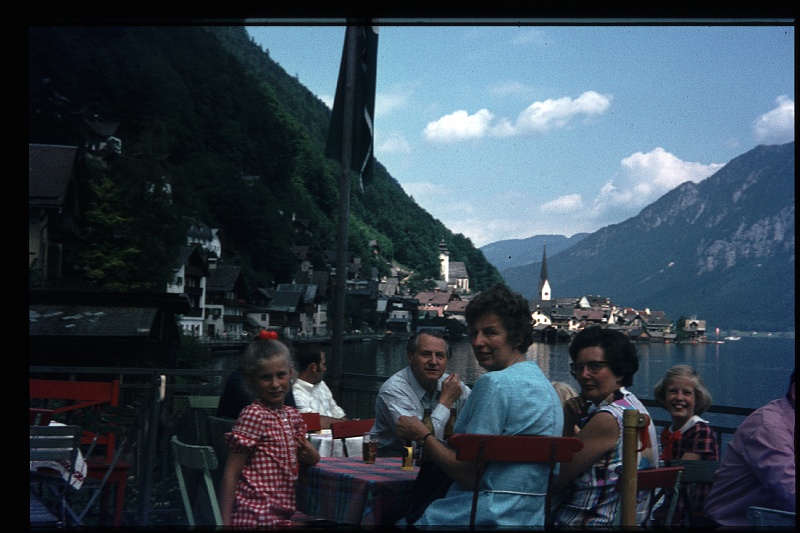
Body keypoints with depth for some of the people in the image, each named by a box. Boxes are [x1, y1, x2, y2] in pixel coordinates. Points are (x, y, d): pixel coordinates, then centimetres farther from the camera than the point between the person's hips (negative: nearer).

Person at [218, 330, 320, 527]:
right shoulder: (253, 415, -12)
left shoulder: (292, 415, 8)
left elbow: (313, 458, 22)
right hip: (255, 518, -7)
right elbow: (231, 473, -13)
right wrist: (225, 523, -16)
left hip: (281, 516, 7)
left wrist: (308, 452, -1)